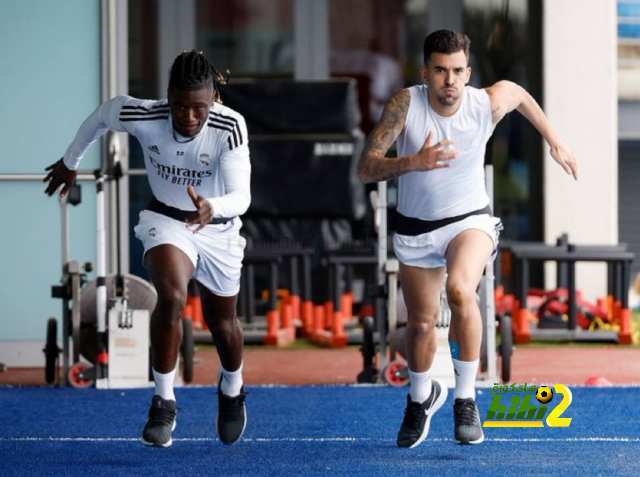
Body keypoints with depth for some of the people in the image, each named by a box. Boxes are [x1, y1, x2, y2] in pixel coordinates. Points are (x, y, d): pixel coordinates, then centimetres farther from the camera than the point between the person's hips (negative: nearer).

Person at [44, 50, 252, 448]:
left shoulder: (230, 127, -31)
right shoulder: (144, 117, -26)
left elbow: (241, 197, -36)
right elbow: (102, 115, -3)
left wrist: (211, 206, -59)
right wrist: (70, 162, 12)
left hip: (218, 227, 1)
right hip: (166, 221, 0)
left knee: (222, 323, 17)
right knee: (172, 296, -30)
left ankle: (232, 390, 51)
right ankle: (164, 402, -16)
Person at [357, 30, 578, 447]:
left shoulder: (488, 104, -17)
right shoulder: (406, 104, -21)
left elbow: (519, 93, 9)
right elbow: (366, 169, -26)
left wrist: (555, 143, 18)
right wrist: (412, 162, -44)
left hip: (470, 221, -1)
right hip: (416, 229, 1)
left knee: (460, 291, -32)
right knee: (422, 322, 13)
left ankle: (466, 398, -16)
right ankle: (422, 397, 46)